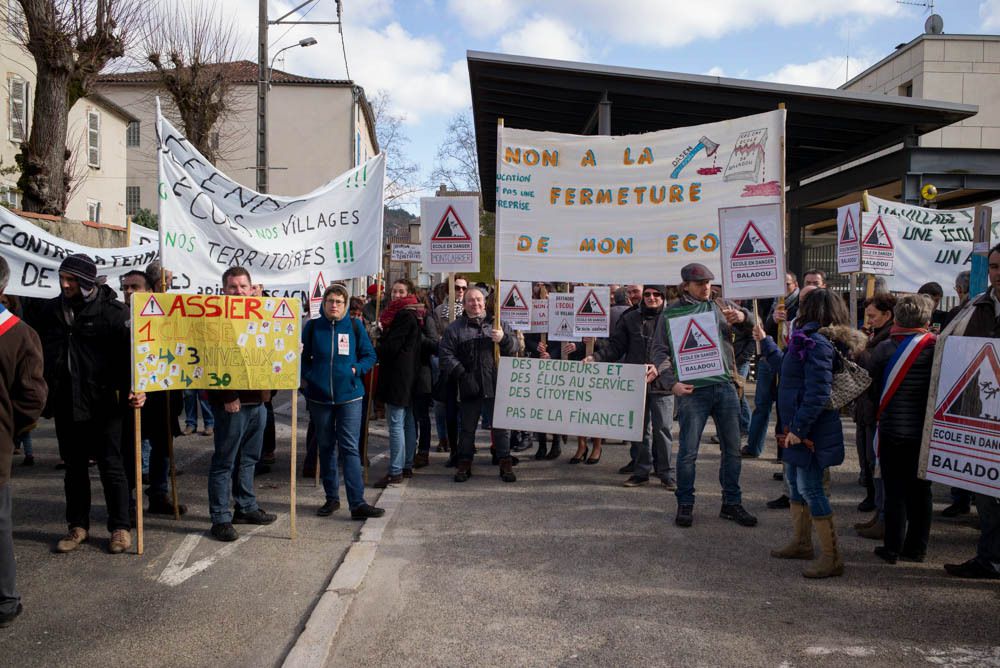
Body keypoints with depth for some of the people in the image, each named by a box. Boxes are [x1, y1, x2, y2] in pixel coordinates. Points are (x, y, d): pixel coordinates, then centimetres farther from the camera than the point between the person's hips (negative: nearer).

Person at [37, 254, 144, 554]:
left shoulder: (113, 310, -8)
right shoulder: (51, 310, 7)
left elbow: (129, 352, -9)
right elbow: (39, 353, 15)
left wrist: (135, 389, -21)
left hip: (102, 403, -4)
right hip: (65, 403, 5)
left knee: (111, 466, 4)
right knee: (74, 467, 15)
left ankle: (120, 527, 15)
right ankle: (78, 526, 27)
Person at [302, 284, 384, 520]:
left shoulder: (355, 326, 1)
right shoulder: (312, 326, 3)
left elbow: (370, 356, 6)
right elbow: (302, 357, 12)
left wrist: (356, 370, -11)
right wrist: (307, 377, -4)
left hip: (349, 396, -2)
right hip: (319, 396, 2)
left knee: (349, 447, -6)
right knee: (326, 447, 11)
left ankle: (357, 503, -7)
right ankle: (332, 498, 23)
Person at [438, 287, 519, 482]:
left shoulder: (497, 324, 11)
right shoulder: (454, 328, 6)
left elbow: (514, 346, 7)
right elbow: (446, 354, -2)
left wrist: (504, 339, -15)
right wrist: (461, 375, -12)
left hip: (496, 385, 1)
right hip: (469, 387, 0)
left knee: (501, 425, 4)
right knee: (467, 427, 9)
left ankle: (505, 464, 12)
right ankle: (464, 464, 20)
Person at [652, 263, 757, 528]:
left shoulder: (721, 306, 12)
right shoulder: (674, 311, 2)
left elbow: (753, 322, 8)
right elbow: (659, 350, -2)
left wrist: (741, 316, -17)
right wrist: (673, 383, -14)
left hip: (725, 387, 4)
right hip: (693, 389, -4)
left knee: (732, 449, 10)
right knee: (688, 451, 1)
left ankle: (732, 503, 23)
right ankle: (685, 504, 15)